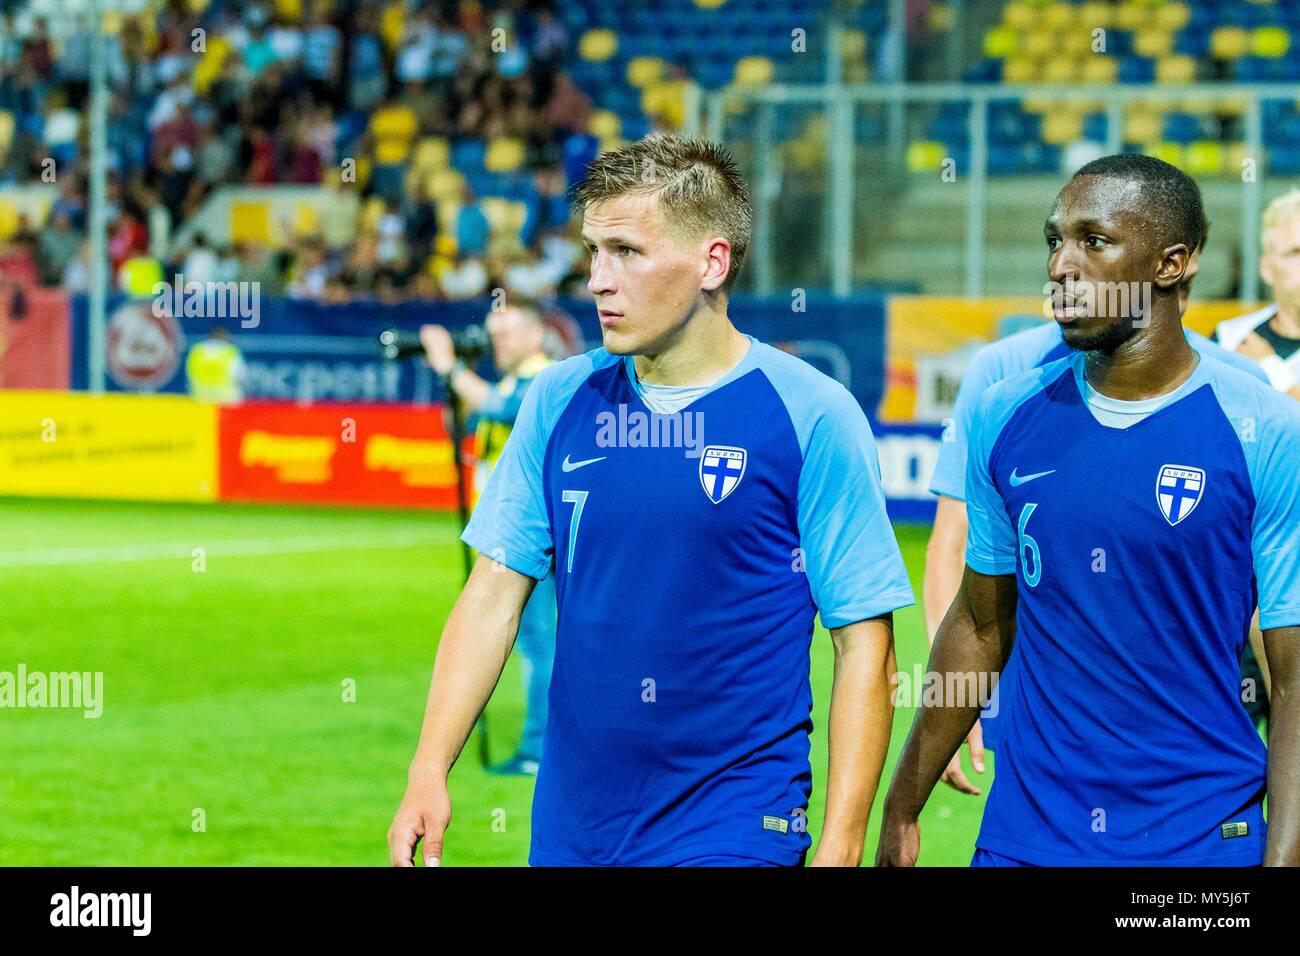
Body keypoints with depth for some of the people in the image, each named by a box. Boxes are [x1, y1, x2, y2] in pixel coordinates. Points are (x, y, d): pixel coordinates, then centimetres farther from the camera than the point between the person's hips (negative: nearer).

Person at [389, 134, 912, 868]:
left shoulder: (814, 416, -7)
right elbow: (495, 594, 9)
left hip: (734, 828, -4)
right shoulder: (559, 400, 6)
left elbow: (864, 645, -7)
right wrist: (430, 771, -1)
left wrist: (840, 845, -12)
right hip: (571, 823, 4)